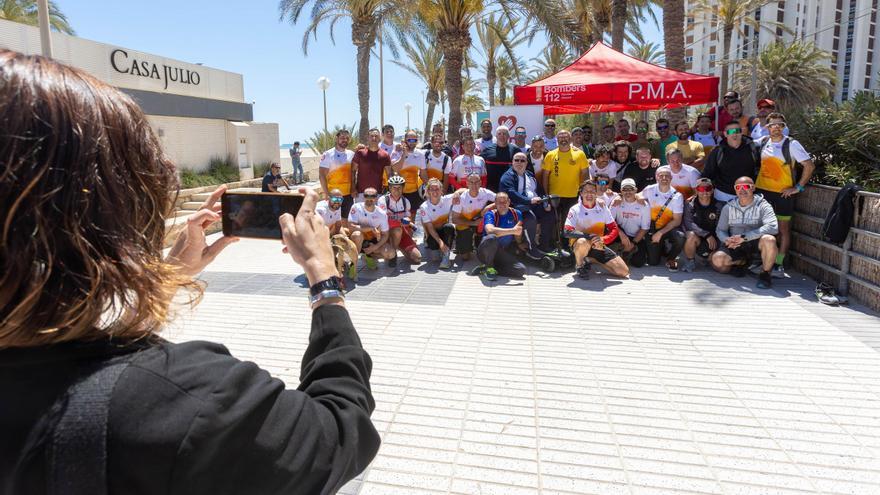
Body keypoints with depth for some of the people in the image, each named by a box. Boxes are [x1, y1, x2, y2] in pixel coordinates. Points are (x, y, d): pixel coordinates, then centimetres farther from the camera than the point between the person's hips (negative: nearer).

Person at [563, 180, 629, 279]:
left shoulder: (602, 206, 1)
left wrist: (603, 239, -20)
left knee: (624, 272, -5)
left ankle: (592, 259, 16)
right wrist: (589, 236, -34)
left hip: (598, 246, 4)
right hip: (580, 244, -4)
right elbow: (567, 231, -22)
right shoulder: (575, 209, -10)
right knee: (583, 242, -42)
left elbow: (614, 229, 1)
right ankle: (580, 267, -9)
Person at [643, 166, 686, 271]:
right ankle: (663, 248, 29)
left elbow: (677, 221, -9)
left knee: (680, 237, -36)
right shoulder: (649, 190, -6)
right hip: (653, 228, 1)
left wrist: (661, 233, -19)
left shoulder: (677, 196, -9)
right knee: (653, 262, -9)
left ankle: (671, 259, -3)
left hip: (670, 228, -1)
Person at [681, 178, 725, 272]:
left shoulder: (719, 206, 0)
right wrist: (707, 235, -26)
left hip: (713, 239, 2)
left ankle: (709, 258, 20)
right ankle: (690, 261, -10)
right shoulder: (689, 204, -4)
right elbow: (688, 223, -18)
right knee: (692, 236, -37)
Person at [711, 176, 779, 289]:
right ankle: (741, 261, 12)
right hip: (735, 245, 3)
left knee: (769, 240, -37)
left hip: (756, 242, -3)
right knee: (717, 260, -24)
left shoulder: (763, 205, -8)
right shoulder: (728, 207, 4)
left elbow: (773, 227, -25)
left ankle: (765, 273, -11)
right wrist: (727, 240, -19)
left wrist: (744, 237, -31)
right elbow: (720, 230, 7)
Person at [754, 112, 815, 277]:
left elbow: (809, 166, -7)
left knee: (783, 228, 2)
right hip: (762, 190, 4)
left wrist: (798, 187, -10)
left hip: (783, 193, -4)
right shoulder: (763, 142, 5)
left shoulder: (791, 144, -6)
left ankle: (779, 264, 7)